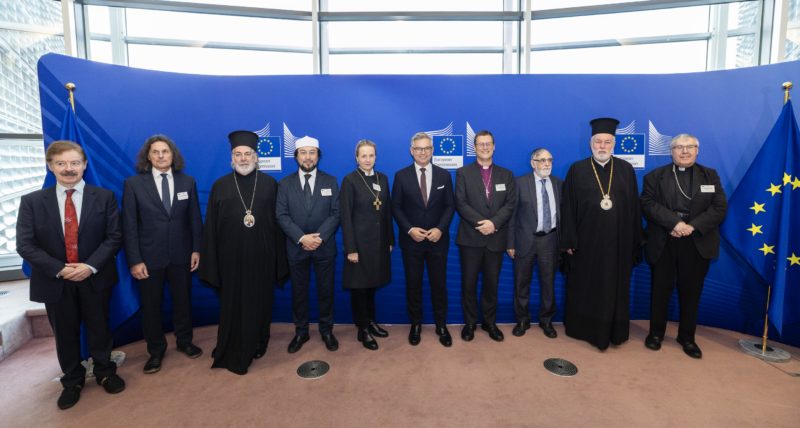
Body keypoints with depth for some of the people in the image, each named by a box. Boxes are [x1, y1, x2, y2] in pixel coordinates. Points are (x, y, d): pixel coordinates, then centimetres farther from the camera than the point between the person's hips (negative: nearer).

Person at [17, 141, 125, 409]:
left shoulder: (104, 197, -3)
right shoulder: (31, 202, -1)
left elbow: (114, 236, -7)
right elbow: (25, 245, -5)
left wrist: (90, 266, -18)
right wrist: (59, 269, -16)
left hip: (95, 278, -1)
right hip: (55, 281, 1)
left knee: (99, 328, 13)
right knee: (65, 334, 15)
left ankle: (105, 372, 34)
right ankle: (72, 380, 35)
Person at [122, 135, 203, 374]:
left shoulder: (187, 182, 1)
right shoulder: (134, 184, -5)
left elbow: (194, 218, 3)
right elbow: (129, 225, -7)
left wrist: (196, 249, -1)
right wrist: (134, 260, -10)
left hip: (181, 255, 2)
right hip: (150, 256, -1)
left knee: (183, 300, 15)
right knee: (151, 305, 12)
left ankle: (184, 341, 35)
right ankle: (156, 350, 31)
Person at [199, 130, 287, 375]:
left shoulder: (270, 184, 1)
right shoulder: (220, 186, 2)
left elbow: (278, 222, 0)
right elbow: (210, 228, 1)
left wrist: (279, 260, -3)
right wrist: (211, 265, -2)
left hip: (261, 257, 0)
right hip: (231, 258, 0)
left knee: (259, 304, 13)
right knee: (233, 306, 11)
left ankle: (257, 345, 34)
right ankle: (233, 355, 28)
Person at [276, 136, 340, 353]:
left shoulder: (330, 181, 3)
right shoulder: (285, 184, 4)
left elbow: (336, 213, -3)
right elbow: (282, 215, -4)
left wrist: (319, 237, -16)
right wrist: (302, 238, -17)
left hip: (325, 247, 0)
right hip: (296, 248, 1)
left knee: (326, 290, 9)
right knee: (299, 292, 10)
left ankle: (326, 330, 25)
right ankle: (301, 331, 26)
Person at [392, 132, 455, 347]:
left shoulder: (444, 175, 3)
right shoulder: (401, 176, 0)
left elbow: (450, 206, 2)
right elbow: (396, 207, -1)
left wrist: (440, 229, -13)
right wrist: (409, 229, -14)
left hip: (438, 239, 1)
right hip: (411, 240, 0)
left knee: (439, 284, 9)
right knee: (413, 284, 9)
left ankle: (441, 326, 24)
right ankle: (415, 325, 26)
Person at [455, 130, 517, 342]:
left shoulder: (506, 175, 11)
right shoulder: (463, 173, 4)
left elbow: (510, 204, 0)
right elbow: (460, 203, -6)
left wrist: (494, 223, -15)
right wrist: (480, 222, -17)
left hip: (496, 238, 2)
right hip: (470, 237, -2)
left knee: (492, 283, 10)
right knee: (469, 283, 5)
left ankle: (490, 322, 25)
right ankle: (469, 323, 19)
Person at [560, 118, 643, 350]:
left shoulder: (626, 170, 5)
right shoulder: (577, 170, -1)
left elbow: (634, 208, 4)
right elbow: (567, 208, -3)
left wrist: (635, 242, 1)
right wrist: (569, 241, -8)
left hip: (618, 243, 2)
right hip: (586, 242, -1)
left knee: (615, 289, 12)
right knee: (584, 289, 11)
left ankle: (613, 331, 28)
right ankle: (583, 328, 27)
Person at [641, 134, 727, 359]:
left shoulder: (710, 176, 9)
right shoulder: (655, 176, 4)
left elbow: (720, 208, 0)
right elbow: (648, 204, -8)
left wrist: (693, 226, -15)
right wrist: (674, 223, -21)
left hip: (697, 244, 1)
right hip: (663, 243, -1)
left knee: (691, 292, 9)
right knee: (660, 290, 8)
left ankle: (687, 337, 25)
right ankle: (656, 332, 23)